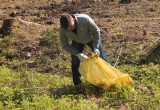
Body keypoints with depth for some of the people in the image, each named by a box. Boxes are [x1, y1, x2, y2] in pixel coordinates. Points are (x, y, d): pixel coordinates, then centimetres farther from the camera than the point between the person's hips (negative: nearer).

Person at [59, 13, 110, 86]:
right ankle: (77, 83, 11)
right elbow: (65, 45, -20)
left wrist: (96, 47, -28)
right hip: (77, 41, 1)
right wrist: (78, 54, -30)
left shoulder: (85, 19, -41)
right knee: (75, 62, -7)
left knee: (101, 57, 5)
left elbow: (96, 31, -25)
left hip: (91, 38, -1)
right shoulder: (62, 30, -33)